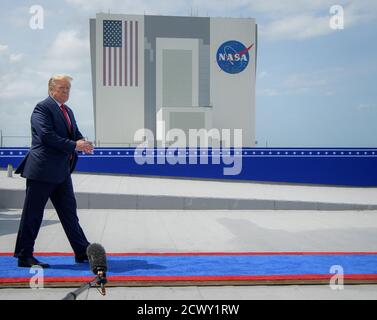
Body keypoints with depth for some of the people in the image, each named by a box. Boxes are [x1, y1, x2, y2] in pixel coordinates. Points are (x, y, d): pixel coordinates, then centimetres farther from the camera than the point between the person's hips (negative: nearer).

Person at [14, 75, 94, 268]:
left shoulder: (68, 111, 19)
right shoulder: (42, 108, -8)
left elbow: (76, 134, 16)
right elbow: (47, 135, -20)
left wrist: (83, 143, -7)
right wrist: (74, 145, -21)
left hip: (62, 172, 9)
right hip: (42, 171, -9)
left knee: (69, 212, 12)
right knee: (33, 214, 0)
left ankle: (82, 252, 18)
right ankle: (24, 256, 10)